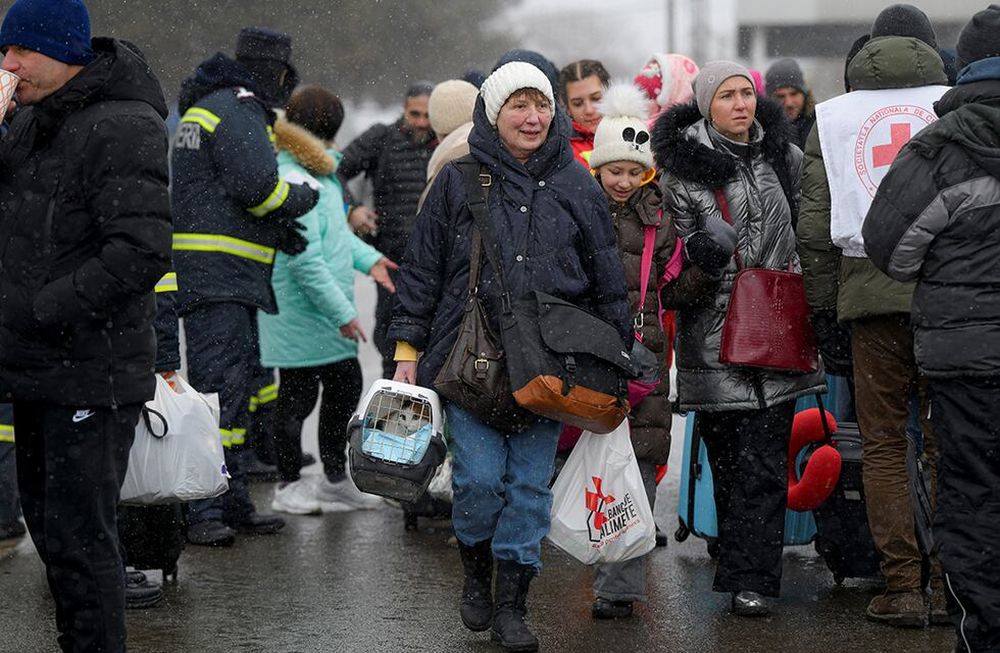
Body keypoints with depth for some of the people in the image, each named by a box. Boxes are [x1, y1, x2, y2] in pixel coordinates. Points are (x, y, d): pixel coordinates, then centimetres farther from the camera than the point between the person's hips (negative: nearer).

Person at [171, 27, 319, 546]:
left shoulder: (205, 108, 24)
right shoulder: (238, 109, -10)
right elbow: (257, 184, -21)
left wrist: (278, 230, 16)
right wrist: (301, 198, 0)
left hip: (225, 277, 11)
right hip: (218, 275, -11)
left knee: (237, 386, 15)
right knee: (218, 386, -13)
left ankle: (233, 504, 20)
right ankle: (198, 511, -15)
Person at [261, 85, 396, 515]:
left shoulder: (321, 173, 12)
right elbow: (306, 261, -25)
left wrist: (368, 258, 9)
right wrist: (343, 314, -21)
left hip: (328, 320, 11)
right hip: (300, 318, -11)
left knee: (346, 387, 18)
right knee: (298, 396, 2)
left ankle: (335, 480, 30)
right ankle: (289, 486, 17)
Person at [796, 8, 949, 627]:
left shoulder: (832, 119, 10)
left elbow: (814, 227, 6)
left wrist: (824, 313, 10)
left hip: (870, 292, 0)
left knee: (884, 444, 7)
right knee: (947, 442, 7)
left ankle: (901, 587, 3)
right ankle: (946, 585, 5)